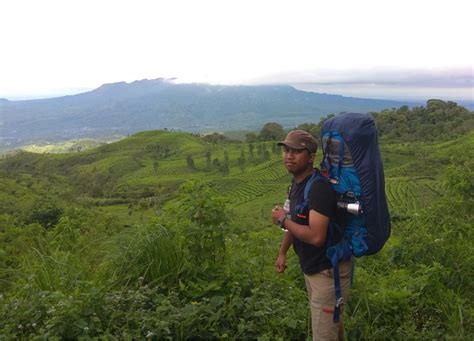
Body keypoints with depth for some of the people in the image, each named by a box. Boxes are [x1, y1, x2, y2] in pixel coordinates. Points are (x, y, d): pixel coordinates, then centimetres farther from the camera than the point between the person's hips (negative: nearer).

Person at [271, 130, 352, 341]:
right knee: (331, 320, 27)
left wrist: (282, 219, -21)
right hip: (312, 267, 9)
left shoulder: (319, 187, -27)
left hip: (328, 270, -9)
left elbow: (316, 236, -34)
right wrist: (282, 252, 19)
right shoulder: (297, 181, 2)